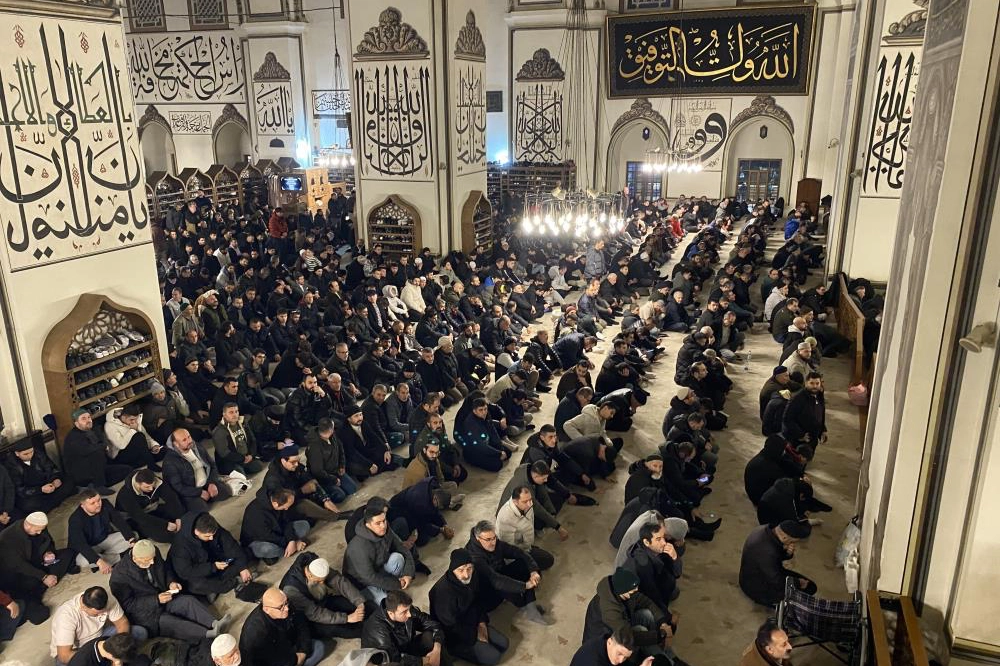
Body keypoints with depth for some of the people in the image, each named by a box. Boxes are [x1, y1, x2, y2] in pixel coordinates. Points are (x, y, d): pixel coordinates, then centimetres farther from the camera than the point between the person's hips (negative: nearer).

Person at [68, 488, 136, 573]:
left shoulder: (105, 504, -17)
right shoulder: (75, 519, -29)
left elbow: (120, 521, -12)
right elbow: (80, 545, -37)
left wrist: (132, 540, -27)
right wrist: (99, 561, -49)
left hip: (106, 539, 4)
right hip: (87, 548, -4)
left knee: (134, 536, -10)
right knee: (83, 561, -36)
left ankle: (103, 555, -14)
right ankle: (118, 558, -14)